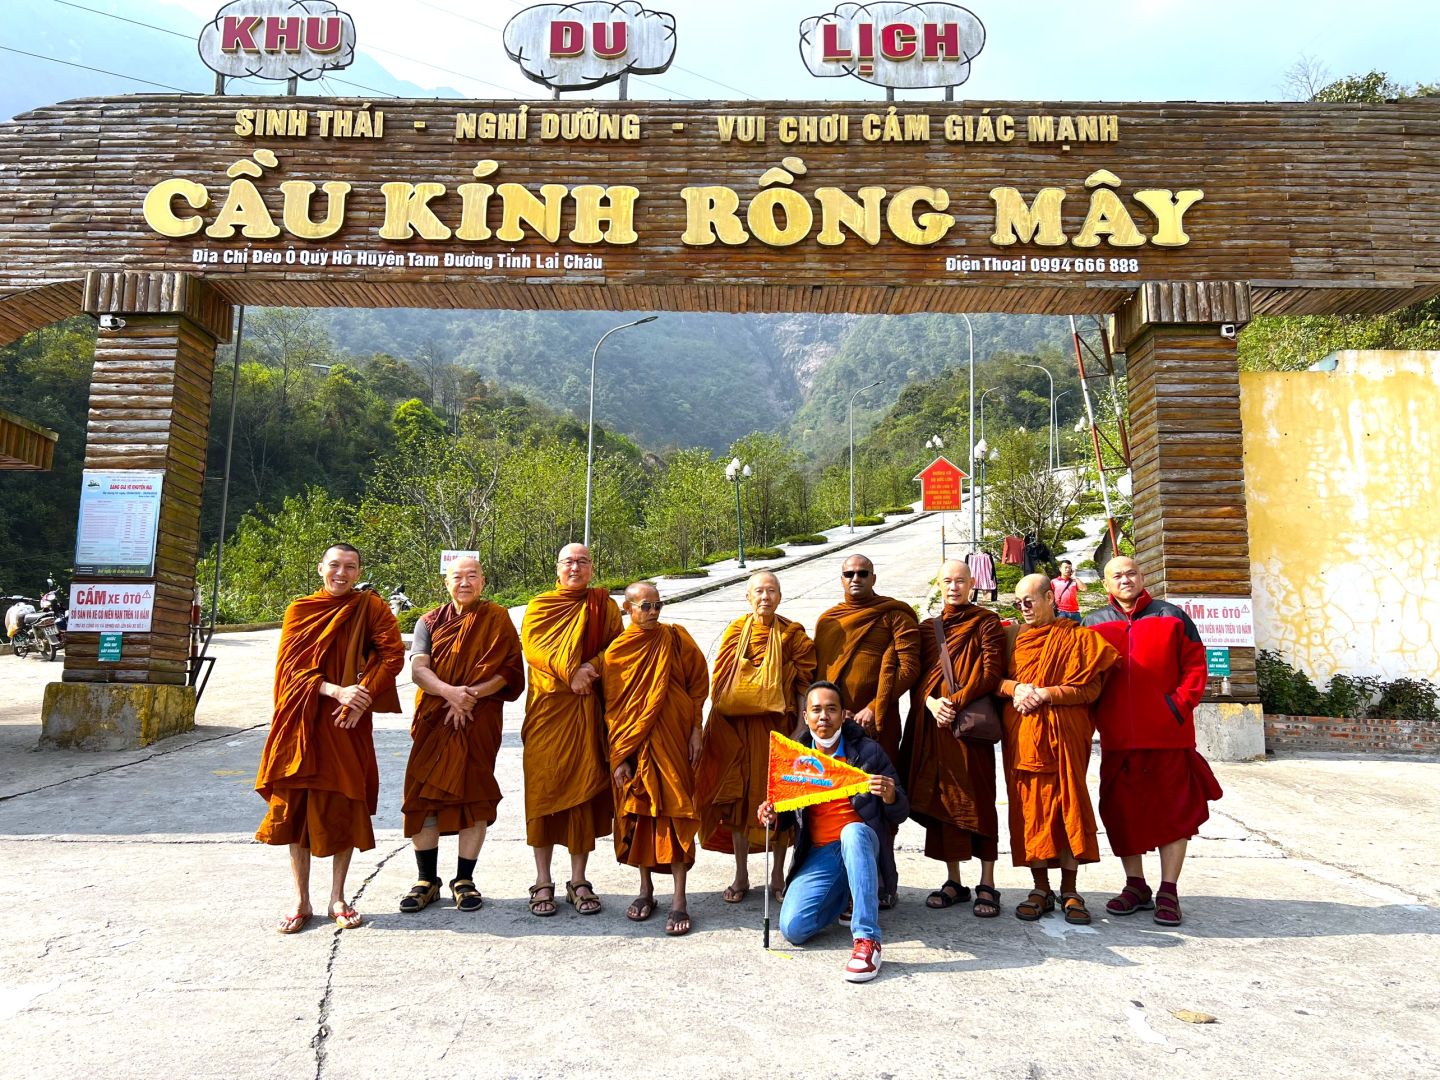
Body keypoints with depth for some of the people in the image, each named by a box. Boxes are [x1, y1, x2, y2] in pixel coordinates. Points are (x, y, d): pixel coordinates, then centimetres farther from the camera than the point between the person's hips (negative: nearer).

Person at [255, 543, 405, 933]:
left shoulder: (370, 607, 2)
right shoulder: (299, 610, 7)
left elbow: (393, 654, -6)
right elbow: (291, 664, -3)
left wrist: (362, 697, -17)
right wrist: (336, 690, -18)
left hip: (347, 723, -1)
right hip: (303, 721, 1)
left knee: (345, 806, 2)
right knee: (296, 806, 2)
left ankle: (338, 898, 16)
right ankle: (301, 901, 14)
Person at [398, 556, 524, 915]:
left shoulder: (497, 619, 5)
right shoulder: (430, 622, 10)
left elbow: (508, 670, -5)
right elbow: (418, 668, -4)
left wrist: (471, 694, -18)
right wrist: (449, 691, -22)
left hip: (479, 720, -2)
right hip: (433, 721, 2)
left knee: (474, 795, 0)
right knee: (423, 795, 1)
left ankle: (464, 881, 13)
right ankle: (427, 880, 15)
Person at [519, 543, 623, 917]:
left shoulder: (603, 605, 12)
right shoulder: (539, 606, 10)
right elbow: (533, 646, -7)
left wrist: (591, 669, -16)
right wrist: (569, 672, -21)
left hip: (588, 709, 0)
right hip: (547, 707, 0)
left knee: (584, 788, 1)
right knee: (543, 788, -1)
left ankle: (578, 881, 11)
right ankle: (543, 883, 9)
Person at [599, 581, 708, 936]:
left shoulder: (676, 639, 0)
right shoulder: (615, 652, 1)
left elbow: (698, 685, 3)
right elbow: (612, 708, 2)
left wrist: (695, 732, -3)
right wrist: (618, 757, -2)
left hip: (672, 741, -1)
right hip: (632, 746, 1)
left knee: (674, 812, -4)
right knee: (638, 813, 8)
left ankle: (679, 900, 1)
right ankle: (646, 890, 25)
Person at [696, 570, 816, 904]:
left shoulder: (793, 634, 1)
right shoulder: (735, 631, 3)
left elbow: (804, 683, 0)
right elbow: (719, 680, 4)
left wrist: (801, 727, -8)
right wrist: (719, 727, -1)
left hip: (778, 725, -1)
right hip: (737, 726, 1)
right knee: (738, 796, 5)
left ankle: (778, 874, 20)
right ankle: (741, 876, 18)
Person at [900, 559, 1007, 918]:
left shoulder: (987, 623, 3)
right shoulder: (927, 628, 16)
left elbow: (991, 672, -7)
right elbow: (916, 676, 11)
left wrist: (956, 701, -16)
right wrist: (931, 703, -8)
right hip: (931, 725, 4)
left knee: (977, 801, -3)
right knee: (940, 800, 6)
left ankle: (987, 885, 6)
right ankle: (954, 881, 16)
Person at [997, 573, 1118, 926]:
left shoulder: (1077, 637, 5)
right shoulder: (1013, 637, 15)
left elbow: (1090, 688, -4)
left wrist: (1045, 693, -13)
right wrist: (1016, 688, -8)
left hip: (1063, 734, -3)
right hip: (1021, 735, 3)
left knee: (1067, 805, -3)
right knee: (1030, 807, 1)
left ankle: (1069, 890, 7)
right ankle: (1041, 889, 9)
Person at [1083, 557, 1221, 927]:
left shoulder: (1171, 618, 5)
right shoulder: (1093, 624, 9)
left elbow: (1195, 665, 1)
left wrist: (1179, 706, -10)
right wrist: (1095, 714, -2)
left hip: (1169, 734, -2)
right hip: (1117, 738, 2)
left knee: (1173, 810, 1)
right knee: (1122, 812, 7)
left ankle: (1168, 892, 11)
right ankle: (1135, 886, 20)